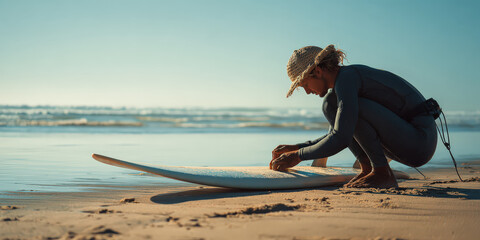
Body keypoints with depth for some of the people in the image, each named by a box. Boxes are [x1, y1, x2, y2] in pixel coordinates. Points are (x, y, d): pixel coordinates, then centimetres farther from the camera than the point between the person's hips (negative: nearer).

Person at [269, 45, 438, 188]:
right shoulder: (344, 78, 10)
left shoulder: (347, 77, -19)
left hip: (420, 141, -9)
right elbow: (336, 135, 20)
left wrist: (298, 156, -16)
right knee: (330, 102, 3)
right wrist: (295, 148, 10)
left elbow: (341, 139, -28)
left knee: (352, 107, -25)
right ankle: (367, 168, 1)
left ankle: (383, 173, -13)